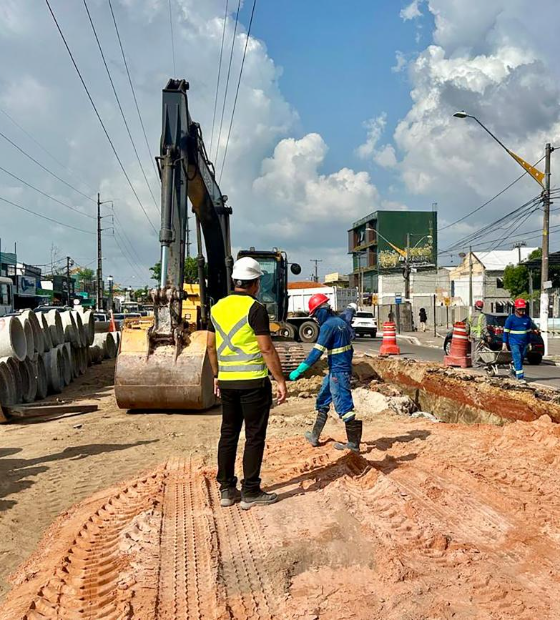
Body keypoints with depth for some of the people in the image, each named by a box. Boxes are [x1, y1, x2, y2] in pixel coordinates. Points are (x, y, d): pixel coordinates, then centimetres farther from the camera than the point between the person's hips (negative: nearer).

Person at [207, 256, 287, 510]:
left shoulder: (217, 308, 8)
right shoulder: (255, 309, -12)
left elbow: (211, 346, 14)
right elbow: (267, 349, -15)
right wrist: (280, 380, -9)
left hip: (227, 381, 6)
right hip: (253, 382, -6)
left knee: (228, 434, 13)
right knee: (255, 436, 2)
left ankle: (226, 490, 19)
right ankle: (250, 493, 7)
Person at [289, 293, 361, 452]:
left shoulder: (328, 325, -16)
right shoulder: (341, 321, 11)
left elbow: (317, 351, -22)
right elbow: (349, 346, 19)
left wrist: (299, 370, -22)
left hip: (337, 371, -10)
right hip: (345, 369, 10)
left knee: (343, 405, -5)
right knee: (322, 401, 18)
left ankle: (353, 444, 0)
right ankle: (315, 436, 25)